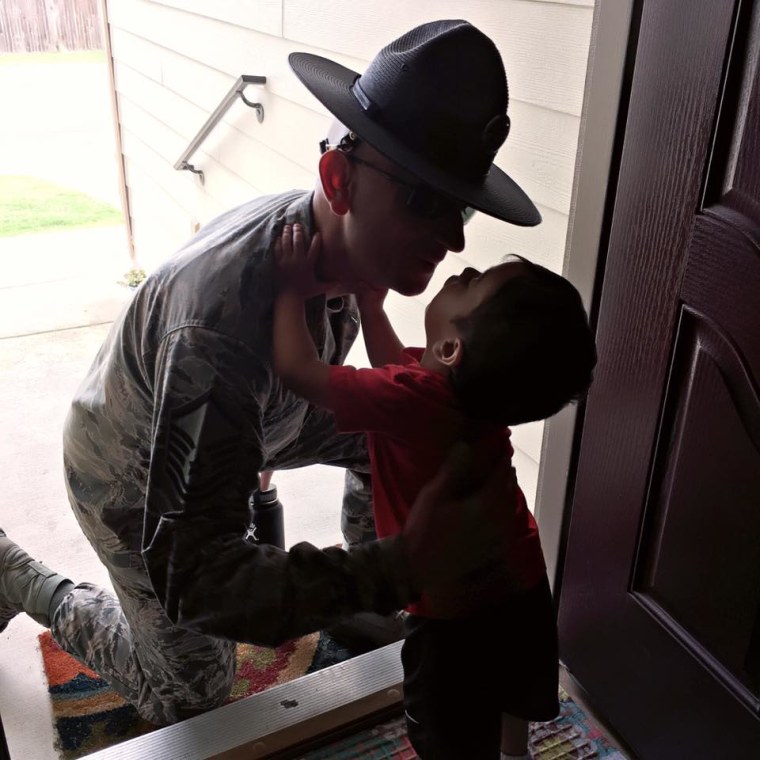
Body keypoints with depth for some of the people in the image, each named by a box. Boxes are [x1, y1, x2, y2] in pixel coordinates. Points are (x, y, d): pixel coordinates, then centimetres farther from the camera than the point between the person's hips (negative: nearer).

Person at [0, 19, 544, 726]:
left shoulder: (337, 240, -21)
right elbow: (189, 579, -45)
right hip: (132, 477, -6)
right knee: (192, 692, 11)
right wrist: (404, 568, -53)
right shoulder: (223, 324, -47)